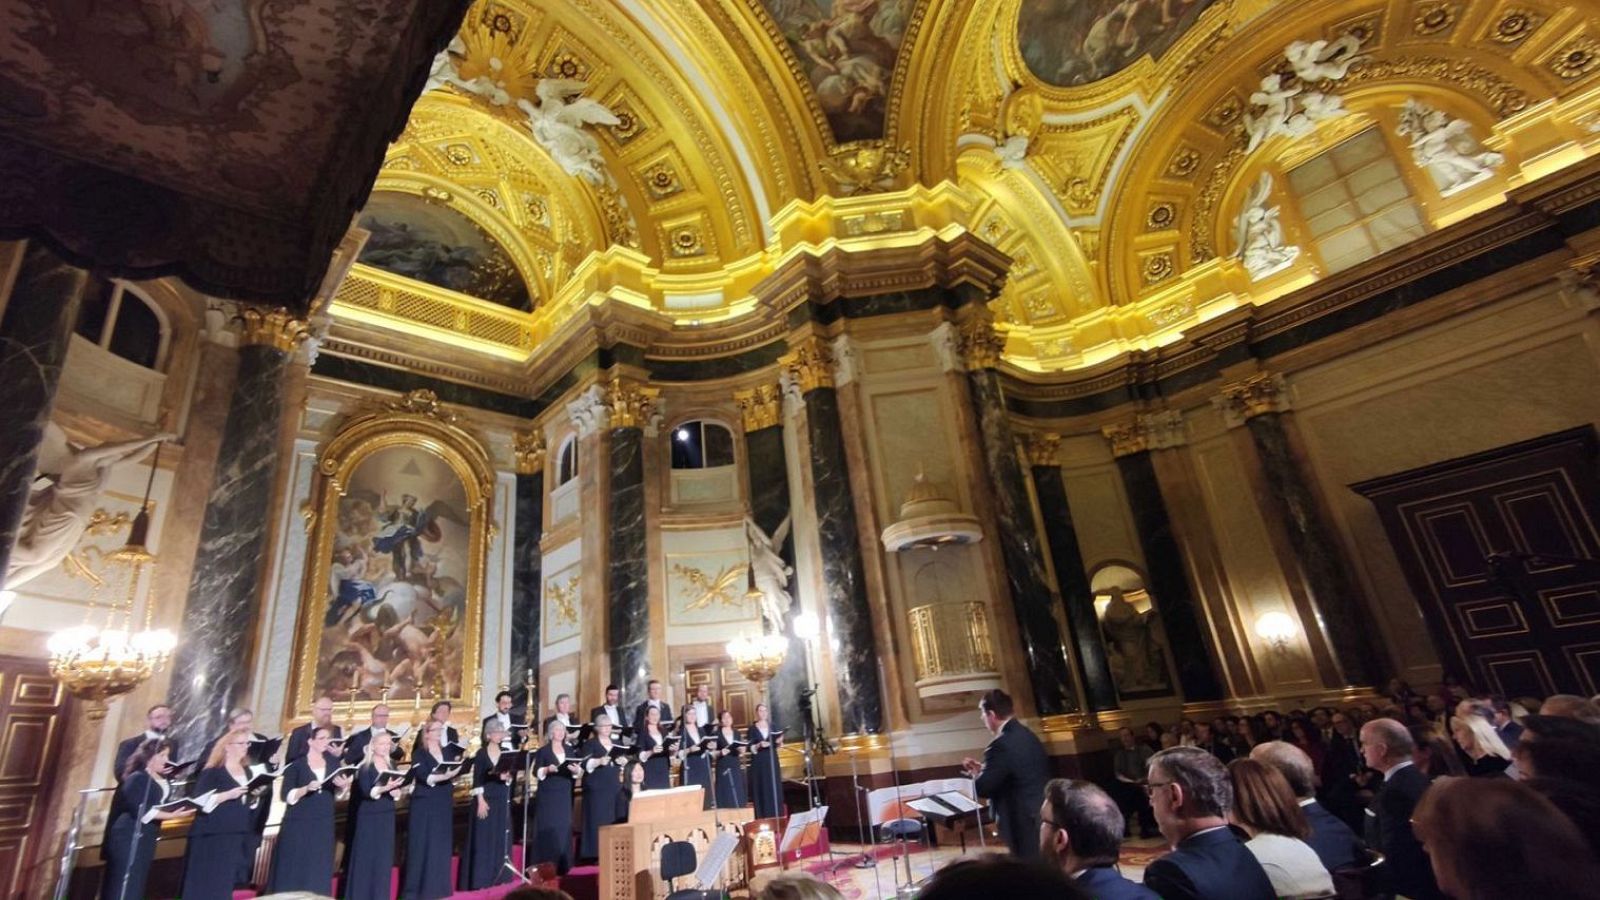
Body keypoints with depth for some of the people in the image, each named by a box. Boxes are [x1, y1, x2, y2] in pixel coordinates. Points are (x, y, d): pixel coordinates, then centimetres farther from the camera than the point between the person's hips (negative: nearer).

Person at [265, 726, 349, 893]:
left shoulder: (333, 762, 6)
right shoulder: (296, 764, -6)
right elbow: (285, 795, -11)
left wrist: (342, 786, -12)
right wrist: (307, 788, -26)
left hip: (324, 824, 4)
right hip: (298, 823, -3)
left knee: (319, 871, 6)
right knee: (293, 870, 1)